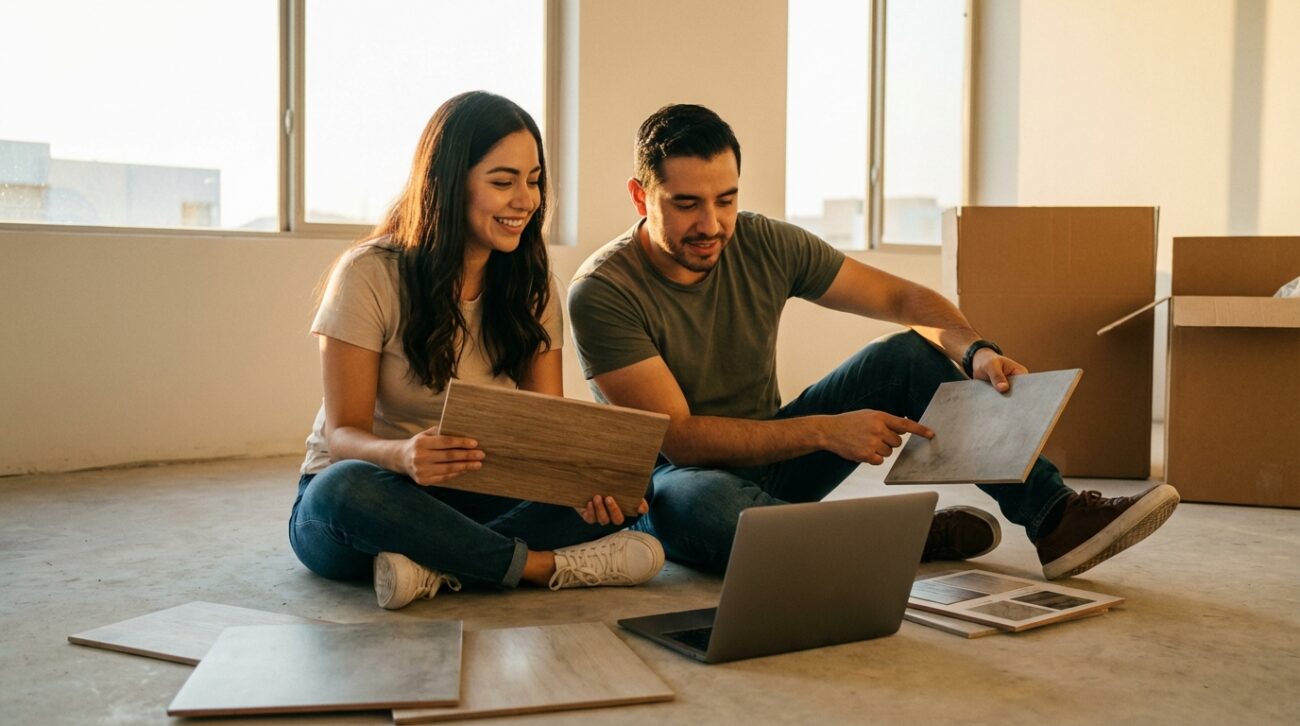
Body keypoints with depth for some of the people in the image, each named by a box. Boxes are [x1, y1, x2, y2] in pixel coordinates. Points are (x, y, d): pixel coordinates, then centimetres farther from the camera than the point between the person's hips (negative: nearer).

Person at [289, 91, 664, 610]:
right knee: (348, 487, -39)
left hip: (473, 497, 4)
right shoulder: (370, 274, -13)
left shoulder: (532, 285, 2)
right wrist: (403, 455, -40)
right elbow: (342, 433, -16)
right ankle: (547, 566, -28)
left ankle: (437, 564, -32)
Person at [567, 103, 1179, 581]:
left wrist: (975, 351, -24)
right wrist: (825, 430, -29)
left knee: (910, 354, -10)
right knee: (707, 504, -42)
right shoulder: (602, 292, -21)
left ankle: (1056, 518, -15)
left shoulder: (763, 245, -7)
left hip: (771, 457, 5)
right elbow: (679, 436, -24)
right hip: (675, 478, -5)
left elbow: (902, 298, -3)